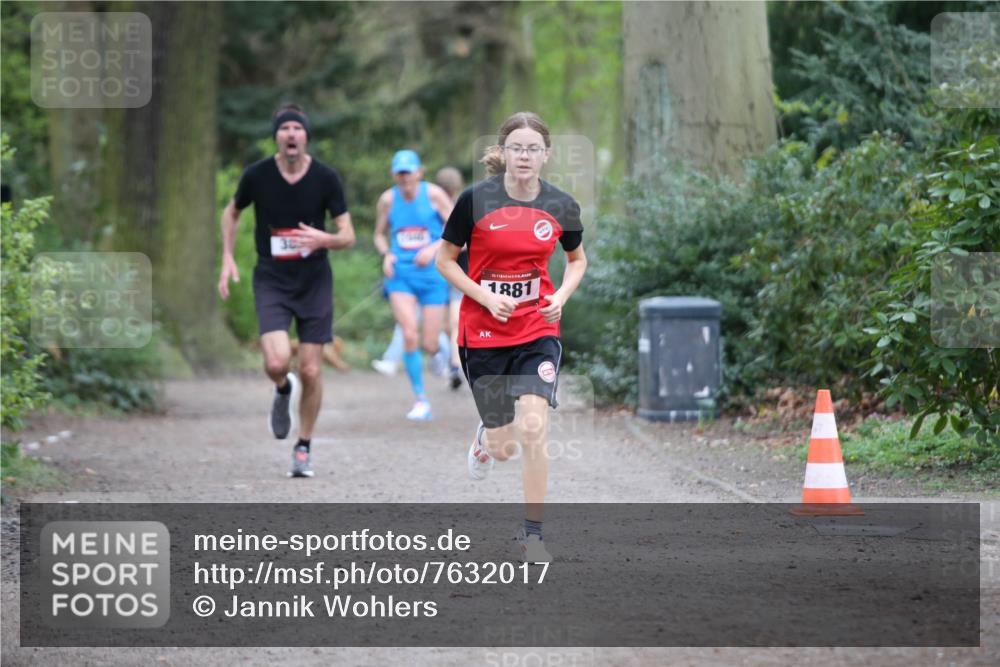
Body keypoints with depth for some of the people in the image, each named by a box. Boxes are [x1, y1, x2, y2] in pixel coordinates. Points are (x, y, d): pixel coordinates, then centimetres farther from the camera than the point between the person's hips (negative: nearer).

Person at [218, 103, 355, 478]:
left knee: (311, 371, 0)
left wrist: (323, 239, -26)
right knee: (277, 361, -20)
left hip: (314, 281, 0)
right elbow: (232, 212, 14)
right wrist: (228, 258, 5)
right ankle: (283, 391, 18)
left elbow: (348, 236, -5)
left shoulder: (326, 178, -8)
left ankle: (303, 448, 21)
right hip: (271, 281, 0)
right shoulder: (257, 175, -7)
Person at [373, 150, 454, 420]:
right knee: (409, 335, -18)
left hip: (432, 274, -1)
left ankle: (442, 352, 41)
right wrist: (386, 254, -5)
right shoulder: (388, 200, 2)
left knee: (429, 345, -1)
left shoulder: (433, 194, -5)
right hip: (400, 276, 1)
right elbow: (380, 234, 16)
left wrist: (434, 249, -17)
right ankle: (421, 400, -6)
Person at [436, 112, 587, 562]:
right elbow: (445, 260, -2)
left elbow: (577, 259, 15)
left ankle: (532, 533, -3)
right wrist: (486, 297, -15)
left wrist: (560, 297, -4)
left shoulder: (560, 206, -3)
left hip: (538, 331, 1)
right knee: (503, 448, 6)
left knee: (534, 429, -17)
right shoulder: (476, 200, -11)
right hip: (483, 334, -1)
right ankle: (486, 436, 46)